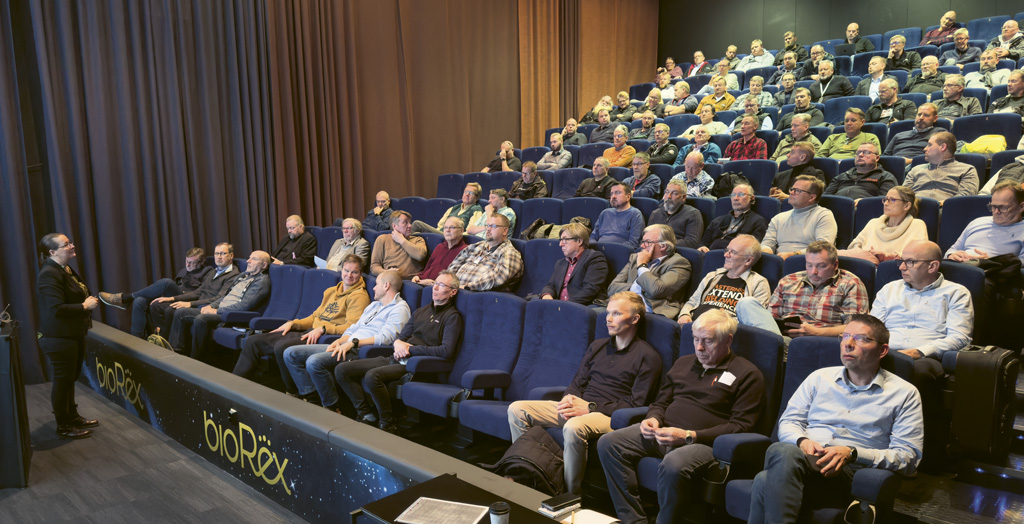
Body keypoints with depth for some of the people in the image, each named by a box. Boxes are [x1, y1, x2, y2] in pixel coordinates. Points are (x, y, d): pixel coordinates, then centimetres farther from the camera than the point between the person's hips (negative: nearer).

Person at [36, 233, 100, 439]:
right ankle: (63, 426, 14)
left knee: (70, 379, 20)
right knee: (62, 381, 2)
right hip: (58, 337, -10)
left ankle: (73, 416, 33)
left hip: (73, 335, 10)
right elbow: (57, 309, -26)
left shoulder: (68, 270, 12)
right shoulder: (49, 275, -20)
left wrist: (90, 299, 9)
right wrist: (85, 306, -18)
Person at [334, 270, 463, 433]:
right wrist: (398, 343, -2)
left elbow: (447, 351, -15)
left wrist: (410, 349, -10)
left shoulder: (452, 317, -1)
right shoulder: (421, 311, 24)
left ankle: (388, 423, -16)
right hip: (396, 359, 8)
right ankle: (365, 414, 1)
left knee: (373, 375, -34)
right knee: (341, 370, -3)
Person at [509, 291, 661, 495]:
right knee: (517, 409, -10)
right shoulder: (598, 345, 20)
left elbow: (636, 404, -8)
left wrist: (591, 407, -15)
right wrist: (569, 399, -4)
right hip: (579, 406, 7)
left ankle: (572, 495, -23)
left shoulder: (648, 357, -1)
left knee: (574, 427, -40)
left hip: (611, 416, -6)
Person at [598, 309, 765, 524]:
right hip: (663, 433, 7)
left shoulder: (747, 374, 1)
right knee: (608, 442, -14)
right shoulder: (683, 363, 21)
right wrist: (654, 418, 2)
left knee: (673, 465, -39)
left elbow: (741, 426, -7)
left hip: (702, 442, -6)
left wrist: (689, 436, -16)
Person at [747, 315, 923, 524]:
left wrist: (851, 453, -11)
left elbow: (909, 456, 4)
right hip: (801, 455, 4)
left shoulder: (904, 393, 13)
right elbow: (788, 421, 22)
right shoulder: (820, 377, 23)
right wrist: (802, 441, -3)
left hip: (850, 472, -4)